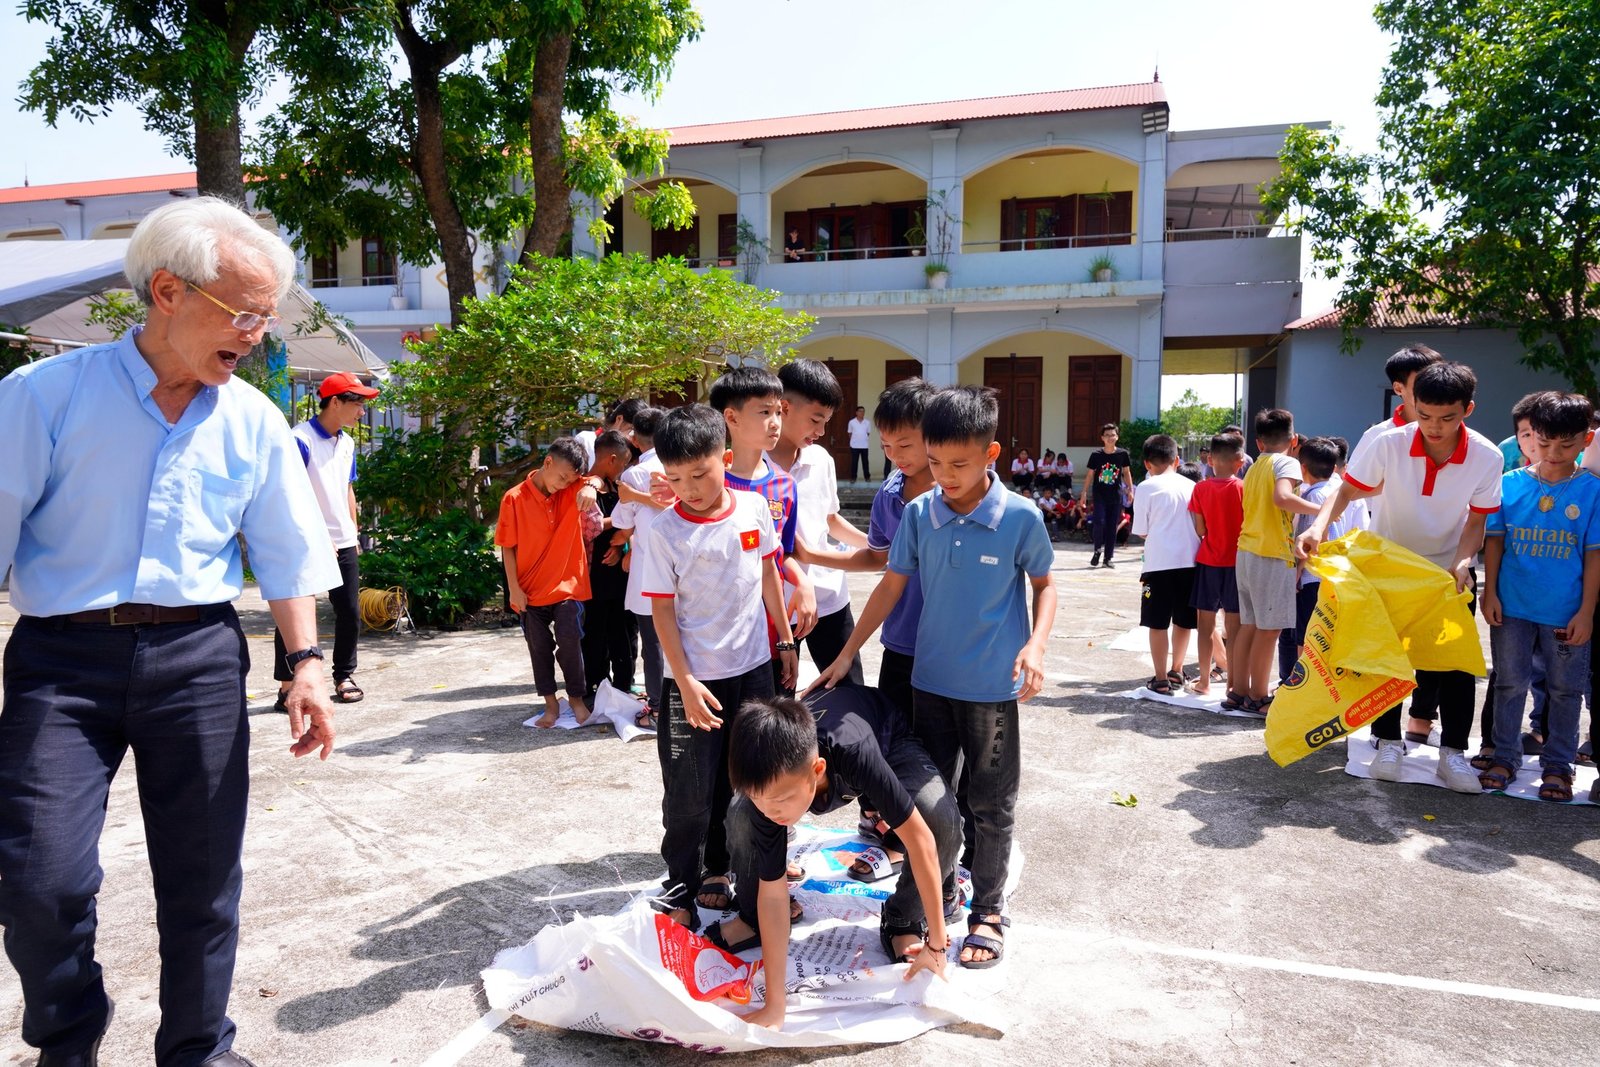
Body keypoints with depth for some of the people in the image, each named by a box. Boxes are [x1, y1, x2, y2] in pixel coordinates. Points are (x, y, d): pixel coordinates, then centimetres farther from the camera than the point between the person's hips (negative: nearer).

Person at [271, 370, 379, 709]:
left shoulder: (347, 442, 12)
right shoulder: (300, 439, -12)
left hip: (343, 545, 7)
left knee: (350, 612, 10)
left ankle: (345, 676, 23)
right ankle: (287, 687, 7)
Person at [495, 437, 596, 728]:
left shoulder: (571, 490, -1)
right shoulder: (514, 498, -8)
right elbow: (508, 547, -5)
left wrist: (590, 487, -40)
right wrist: (514, 588, -8)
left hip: (568, 585, 1)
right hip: (531, 590, -1)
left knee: (570, 641, -5)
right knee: (539, 647, 8)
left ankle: (576, 698, 15)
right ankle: (551, 704, 21)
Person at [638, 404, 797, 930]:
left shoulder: (754, 508, -4)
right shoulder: (665, 532, -13)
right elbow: (662, 610, -10)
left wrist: (785, 641, 11)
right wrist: (685, 682, -15)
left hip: (752, 670, 4)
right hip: (694, 679, -3)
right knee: (690, 793, 5)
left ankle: (717, 868, 36)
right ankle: (681, 889, 24)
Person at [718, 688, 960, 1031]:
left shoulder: (855, 752, -47)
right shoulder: (768, 783, -35)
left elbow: (920, 837, -38)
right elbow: (773, 891, -27)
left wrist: (936, 944, -31)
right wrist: (774, 1006, -26)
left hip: (887, 739, -2)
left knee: (941, 819, -31)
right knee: (741, 817, -23)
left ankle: (903, 922, -2)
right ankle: (752, 919, 7)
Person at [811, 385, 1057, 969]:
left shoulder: (1021, 517, -13)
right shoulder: (919, 514, -5)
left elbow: (1043, 585, 1)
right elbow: (891, 587, 4)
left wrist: (1035, 645, -16)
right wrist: (846, 655, 4)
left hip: (993, 687, -3)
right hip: (930, 679, 3)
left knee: (991, 805, 10)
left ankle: (988, 911, 28)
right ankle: (936, 893, 34)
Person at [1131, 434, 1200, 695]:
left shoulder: (1146, 488, -4)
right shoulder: (1191, 486, 8)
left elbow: (1141, 531, 1)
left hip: (1160, 563, -4)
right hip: (1190, 561, 5)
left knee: (1158, 623, 4)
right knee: (1183, 621, 17)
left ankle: (1161, 680, 7)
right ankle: (1176, 673, 30)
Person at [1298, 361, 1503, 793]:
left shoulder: (1487, 457, -19)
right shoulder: (1388, 443, -24)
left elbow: (1477, 521, -11)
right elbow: (1346, 490, -22)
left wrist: (1461, 563, -28)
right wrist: (1319, 525, -41)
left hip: (1450, 568, 1)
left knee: (1456, 661, 2)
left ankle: (1453, 752, 15)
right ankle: (1389, 742, 20)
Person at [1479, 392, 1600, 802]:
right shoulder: (1510, 483, -2)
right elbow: (1494, 540, 3)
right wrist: (1489, 593, -2)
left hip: (1566, 613, -1)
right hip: (1511, 607, 1)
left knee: (1565, 690, 10)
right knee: (1510, 683, 10)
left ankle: (1557, 765, 23)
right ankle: (1505, 757, 22)